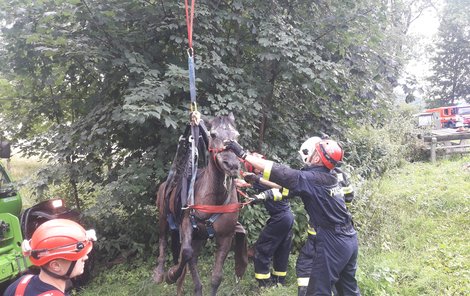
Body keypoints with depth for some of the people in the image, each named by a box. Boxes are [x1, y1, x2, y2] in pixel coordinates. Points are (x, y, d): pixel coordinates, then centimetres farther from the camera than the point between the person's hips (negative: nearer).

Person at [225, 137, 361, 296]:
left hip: (332, 243, -9)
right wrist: (266, 194, 7)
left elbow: (281, 173, -23)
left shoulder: (313, 178, -19)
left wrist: (243, 154, -21)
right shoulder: (328, 178, 7)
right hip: (350, 240, 9)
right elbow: (291, 186, 11)